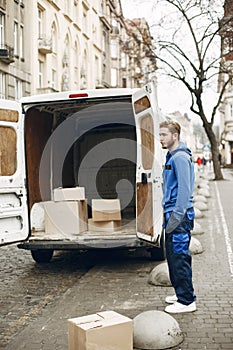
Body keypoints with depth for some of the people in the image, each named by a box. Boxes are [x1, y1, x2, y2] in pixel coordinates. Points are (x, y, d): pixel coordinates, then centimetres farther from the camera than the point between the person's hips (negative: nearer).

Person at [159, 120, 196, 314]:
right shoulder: (172, 157, 16)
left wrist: (175, 218, -22)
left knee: (180, 258, -5)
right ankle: (182, 293, 29)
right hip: (173, 214, 10)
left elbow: (184, 190, -21)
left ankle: (187, 301, 3)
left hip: (179, 217, -10)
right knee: (173, 256, 17)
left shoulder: (181, 157, -15)